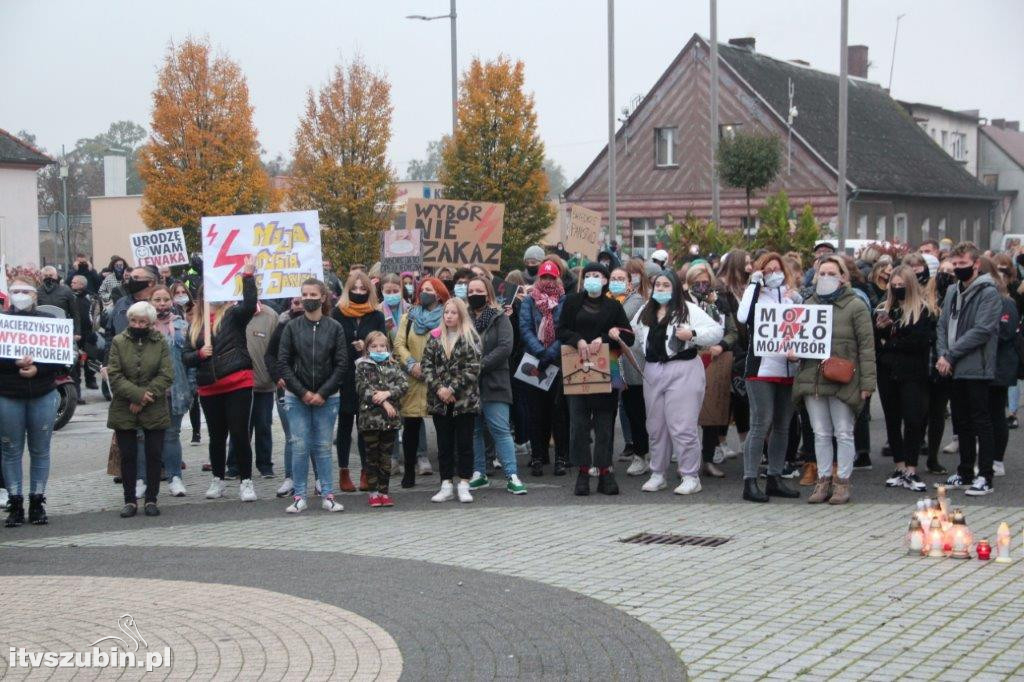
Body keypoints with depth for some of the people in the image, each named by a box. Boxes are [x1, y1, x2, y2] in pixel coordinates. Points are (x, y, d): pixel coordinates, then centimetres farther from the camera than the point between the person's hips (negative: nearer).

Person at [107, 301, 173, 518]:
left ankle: (151, 500, 13)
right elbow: (114, 375, -6)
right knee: (128, 456, 5)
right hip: (124, 410, 0)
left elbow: (166, 375, -6)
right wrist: (137, 394, -17)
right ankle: (130, 501, 13)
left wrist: (145, 397, -15)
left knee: (155, 456, 3)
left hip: (154, 410, 0)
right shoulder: (119, 342, 1)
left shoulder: (160, 343, 2)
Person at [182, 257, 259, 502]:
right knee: (216, 436, 14)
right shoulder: (195, 324, 12)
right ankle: (218, 479, 28)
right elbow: (186, 357, 11)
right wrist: (199, 354, -9)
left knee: (240, 433, -4)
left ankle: (246, 481, 5)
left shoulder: (232, 315, 1)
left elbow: (250, 304, -21)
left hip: (237, 383, -4)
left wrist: (248, 276, -28)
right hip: (209, 388, 4)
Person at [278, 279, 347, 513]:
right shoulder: (292, 327, 1)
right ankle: (299, 496, 5)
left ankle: (327, 494, 9)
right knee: (300, 447, -1)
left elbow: (342, 364, -1)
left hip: (326, 397, 0)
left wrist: (322, 393, -8)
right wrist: (303, 393, -7)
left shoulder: (335, 328, 0)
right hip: (296, 397, 0)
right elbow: (283, 363, 0)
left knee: (323, 446, 4)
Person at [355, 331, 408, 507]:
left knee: (386, 457, 7)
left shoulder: (393, 365, 11)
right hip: (370, 418, -3)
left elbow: (404, 384, 0)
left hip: (391, 418, 3)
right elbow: (364, 389, -9)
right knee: (372, 456, 4)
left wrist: (388, 393, -15)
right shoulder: (363, 366, 2)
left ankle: (383, 491, 13)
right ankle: (374, 492, 9)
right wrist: (383, 402, -14)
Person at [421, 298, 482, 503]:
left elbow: (473, 368, -9)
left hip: (465, 399, -3)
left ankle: (463, 485, 7)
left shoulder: (470, 338, -2)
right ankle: (446, 486, 13)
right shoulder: (435, 337, 7)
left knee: (464, 443, 1)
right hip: (439, 401, 3)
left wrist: (452, 389, -15)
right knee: (444, 444, 7)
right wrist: (438, 388, -11)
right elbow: (427, 365, 2)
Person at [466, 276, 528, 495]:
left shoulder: (500, 318, 1)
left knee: (501, 429, -7)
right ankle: (479, 474, 17)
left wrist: (480, 365, -14)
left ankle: (512, 476, -7)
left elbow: (505, 347, -10)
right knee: (473, 430, 8)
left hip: (493, 383, -4)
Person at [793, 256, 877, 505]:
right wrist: (792, 349, -4)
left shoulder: (855, 307, -2)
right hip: (812, 378, 4)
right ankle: (823, 480, 16)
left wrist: (867, 382, -10)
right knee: (820, 433, 9)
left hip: (843, 379, -4)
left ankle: (843, 482, 11)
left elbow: (866, 346, -5)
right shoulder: (809, 304, 13)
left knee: (843, 433, 3)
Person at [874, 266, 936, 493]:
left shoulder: (924, 310, -2)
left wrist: (890, 344, -12)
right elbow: (873, 340, 10)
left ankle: (911, 471, -4)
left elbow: (923, 341, -13)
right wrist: (880, 328, -10)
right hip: (887, 373, 5)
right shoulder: (883, 309, 12)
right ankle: (900, 468, 16)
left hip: (912, 374, -5)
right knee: (892, 421, 8)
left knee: (913, 420, -7)